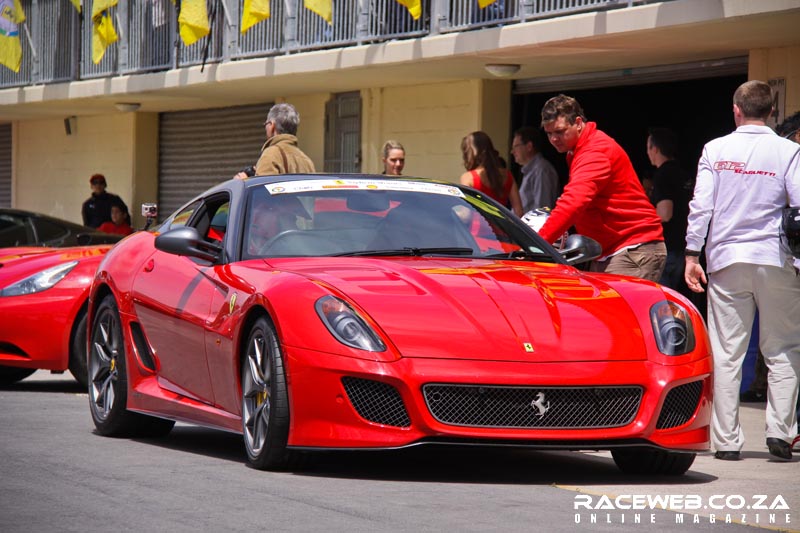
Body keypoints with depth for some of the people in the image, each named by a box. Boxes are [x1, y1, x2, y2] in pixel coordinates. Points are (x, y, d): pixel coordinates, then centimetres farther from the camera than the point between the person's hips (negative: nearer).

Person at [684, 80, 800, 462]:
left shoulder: (715, 150, 3)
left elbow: (700, 206, 0)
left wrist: (692, 255, 4)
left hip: (727, 261, 1)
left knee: (726, 353, 3)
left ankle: (726, 441, 2)